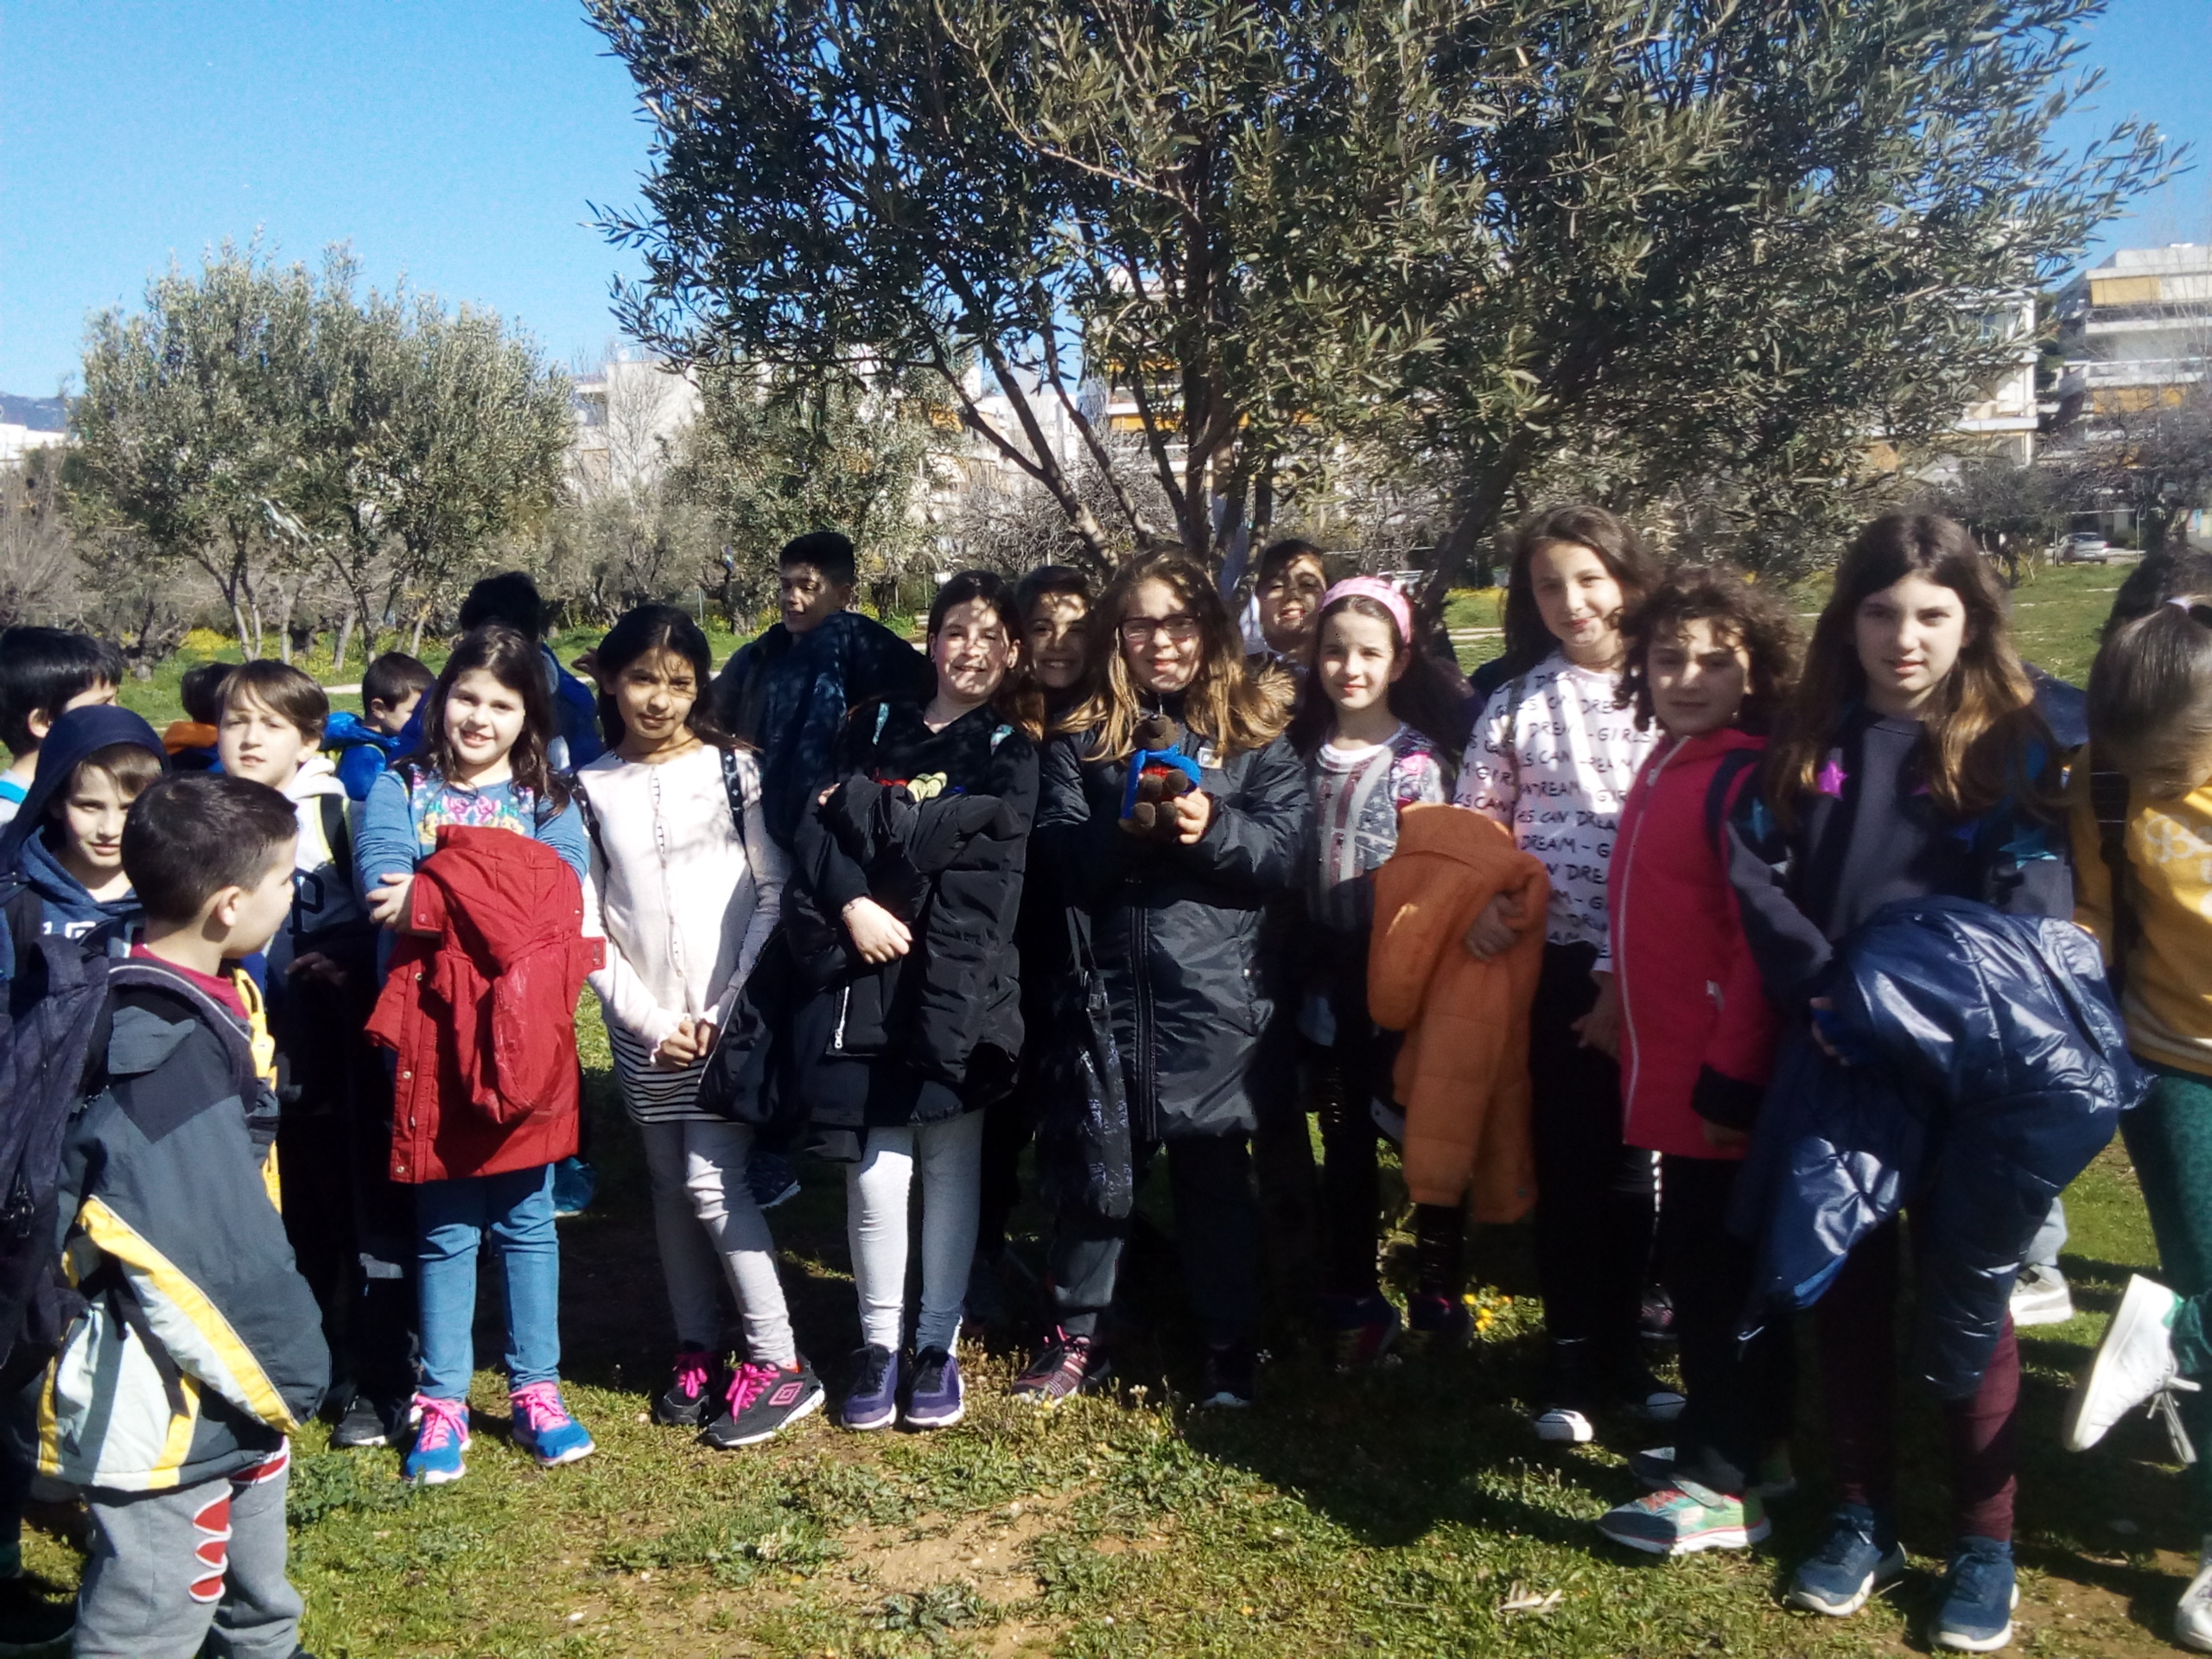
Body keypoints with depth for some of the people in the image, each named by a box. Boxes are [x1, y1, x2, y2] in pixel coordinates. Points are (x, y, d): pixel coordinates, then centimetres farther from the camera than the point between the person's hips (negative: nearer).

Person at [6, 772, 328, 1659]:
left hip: (230, 1383, 9)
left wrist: (277, 1364, 13)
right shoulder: (160, 1055, -27)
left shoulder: (206, 1008, 2)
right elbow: (182, 1257, -28)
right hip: (166, 1411, -9)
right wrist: (285, 1371, -16)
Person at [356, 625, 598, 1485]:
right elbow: (380, 877, -12)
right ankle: (441, 1402, 18)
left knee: (527, 1217, 9)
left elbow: (561, 896, -11)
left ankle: (537, 1390, 20)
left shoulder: (547, 799, 7)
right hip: (435, 1030, -1)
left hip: (524, 1033, 1)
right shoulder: (402, 788, 6)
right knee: (445, 1227, 6)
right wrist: (494, 898, -23)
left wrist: (434, 897, -19)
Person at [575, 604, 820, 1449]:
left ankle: (779, 1364, 2)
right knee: (669, 1187, 10)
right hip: (645, 1027, 3)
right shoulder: (589, 789, 5)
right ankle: (696, 1350, 24)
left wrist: (730, 1009, -10)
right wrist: (650, 1020, -6)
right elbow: (585, 923, 3)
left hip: (732, 1019, -3)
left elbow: (774, 892, -4)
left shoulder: (734, 768, 0)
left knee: (714, 1184, -8)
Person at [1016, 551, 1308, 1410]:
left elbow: (1282, 853, -2)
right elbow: (1055, 856, -1)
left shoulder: (1256, 733, 6)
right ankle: (1076, 1336, 26)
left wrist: (1211, 829, -19)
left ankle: (1230, 1345, 24)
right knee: (1093, 1161, 10)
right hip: (1108, 988, 1)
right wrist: (1124, 829, -19)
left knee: (1215, 1172, 9)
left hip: (1215, 992, -1)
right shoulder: (1080, 737, 8)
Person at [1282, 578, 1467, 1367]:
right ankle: (1354, 1303, 21)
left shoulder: (1420, 759, -3)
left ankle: (1438, 1298, 17)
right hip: (1330, 975, 4)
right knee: (1344, 1141, 11)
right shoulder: (1304, 753, 8)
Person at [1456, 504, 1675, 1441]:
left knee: (1628, 1161, 9)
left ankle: (1619, 1351, 25)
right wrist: (1480, 899, -11)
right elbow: (1474, 824, 9)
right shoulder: (1516, 705, 6)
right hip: (1554, 962, 1)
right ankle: (1573, 1370, 18)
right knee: (1567, 1164, 6)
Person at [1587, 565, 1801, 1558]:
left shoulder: (1745, 779, -16)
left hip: (1721, 1082, -9)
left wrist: (1730, 1078, -20)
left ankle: (1723, 1489, 13)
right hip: (1671, 1070, 9)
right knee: (1700, 1262, 18)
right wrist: (1630, 1015, 17)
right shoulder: (1668, 765, 10)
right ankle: (1751, 1444, 33)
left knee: (1713, 1270, 0)